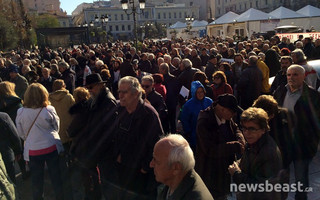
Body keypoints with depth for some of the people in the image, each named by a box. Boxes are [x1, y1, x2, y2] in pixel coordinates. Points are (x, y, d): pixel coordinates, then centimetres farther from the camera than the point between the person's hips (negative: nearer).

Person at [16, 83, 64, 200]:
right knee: (56, 176, 15)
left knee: (36, 179, 16)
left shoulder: (20, 112, -11)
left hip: (32, 150, 1)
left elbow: (21, 133, 2)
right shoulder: (49, 110, -15)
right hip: (51, 147, -1)